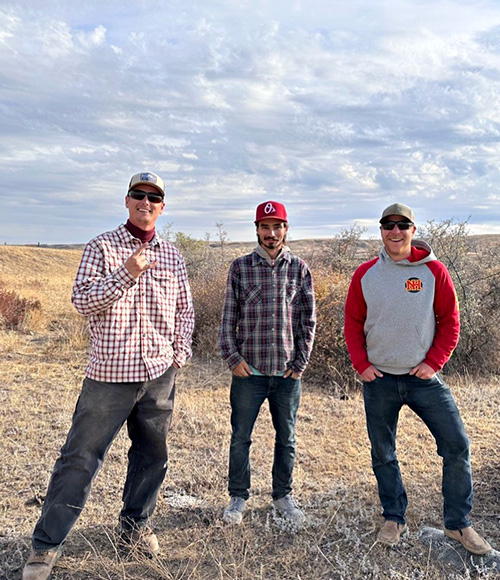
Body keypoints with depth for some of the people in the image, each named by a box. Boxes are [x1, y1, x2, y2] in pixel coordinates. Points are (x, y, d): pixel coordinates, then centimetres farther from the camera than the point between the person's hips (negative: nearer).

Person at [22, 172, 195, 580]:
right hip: (110, 373, -4)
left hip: (159, 374, 4)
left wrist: (181, 353, 5)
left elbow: (184, 310, 16)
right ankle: (46, 546, 17)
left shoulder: (172, 256, 9)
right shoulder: (103, 247, -1)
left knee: (152, 453, 14)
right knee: (80, 457, 1)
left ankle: (135, 527, 34)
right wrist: (125, 274, -20)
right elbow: (82, 301, -8)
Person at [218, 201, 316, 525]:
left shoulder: (299, 269, 4)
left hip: (288, 373, 1)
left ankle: (283, 495, 32)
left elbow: (308, 319, 5)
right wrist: (232, 357, -5)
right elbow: (228, 317, 3)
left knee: (287, 438, 13)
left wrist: (301, 362, 0)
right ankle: (238, 497, 26)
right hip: (249, 371, -1)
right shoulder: (241, 267, 2)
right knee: (241, 437, 7)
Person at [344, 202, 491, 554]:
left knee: (457, 446, 0)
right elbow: (353, 324, 6)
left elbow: (450, 321, 1)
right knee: (383, 453, 11)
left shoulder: (433, 271, -3)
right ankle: (394, 518, 30)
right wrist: (361, 365, -3)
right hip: (379, 380, 1)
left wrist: (433, 363, -7)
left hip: (424, 378, 0)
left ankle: (458, 523, 20)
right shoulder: (365, 275, 0)